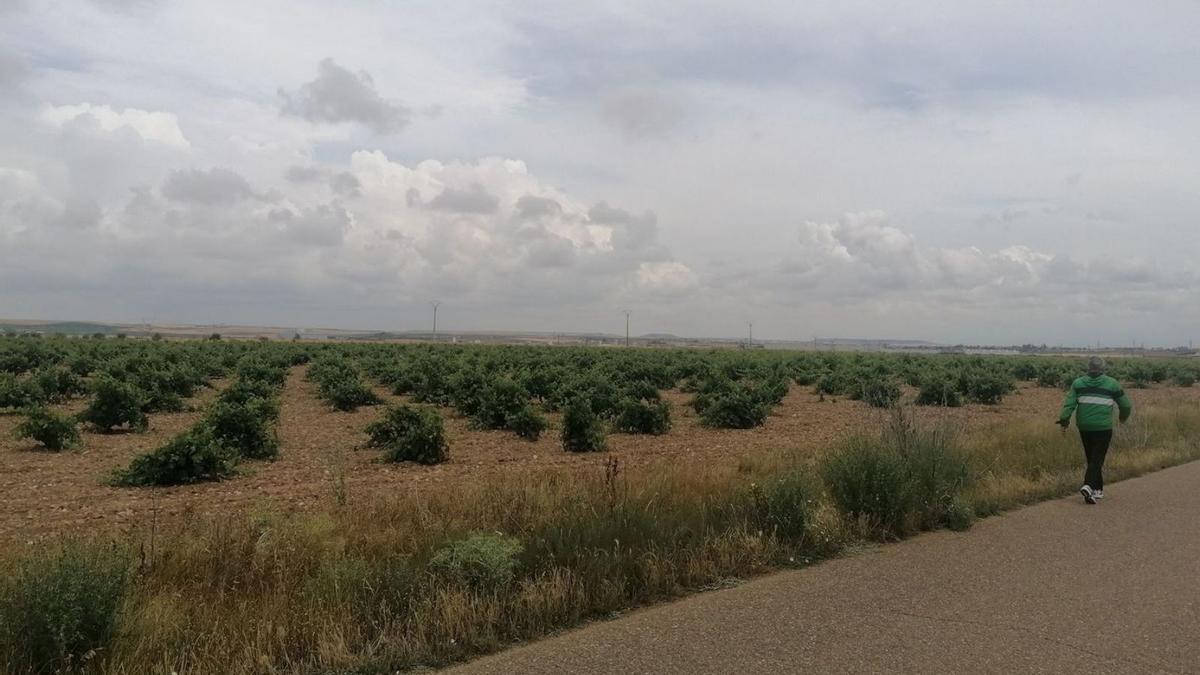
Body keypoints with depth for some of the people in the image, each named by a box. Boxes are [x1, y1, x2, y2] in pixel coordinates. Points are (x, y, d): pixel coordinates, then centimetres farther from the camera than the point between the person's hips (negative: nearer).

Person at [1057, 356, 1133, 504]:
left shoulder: (1078, 383, 5)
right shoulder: (1112, 384, 2)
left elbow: (1069, 403, -5)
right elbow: (1126, 405, 10)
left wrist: (1064, 421, -5)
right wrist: (1123, 417, 29)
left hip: (1084, 427, 3)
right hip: (1103, 428, -3)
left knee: (1091, 458, 16)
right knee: (1097, 460, -3)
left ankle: (1098, 489, 23)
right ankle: (1088, 486, -21)